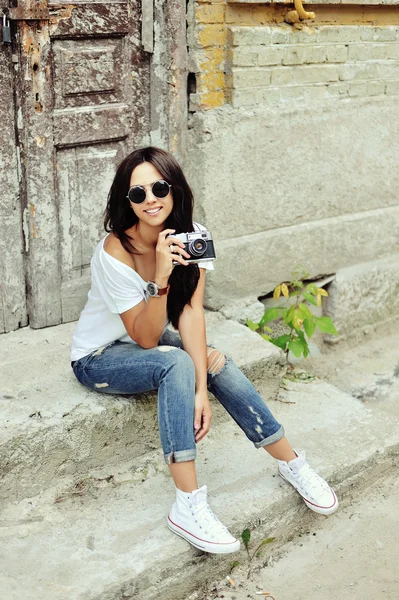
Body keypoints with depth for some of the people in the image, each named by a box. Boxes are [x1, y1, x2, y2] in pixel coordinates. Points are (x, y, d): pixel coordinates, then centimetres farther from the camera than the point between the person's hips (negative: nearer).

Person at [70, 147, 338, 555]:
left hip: (149, 343, 5)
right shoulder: (114, 252, -28)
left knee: (217, 363, -22)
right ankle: (188, 507, -34)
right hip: (99, 357, -5)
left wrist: (201, 388, -30)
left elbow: (190, 311, -20)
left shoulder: (190, 236, -12)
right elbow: (146, 338, -25)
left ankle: (291, 463, -7)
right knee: (176, 362, -33)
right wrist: (161, 277, -41)